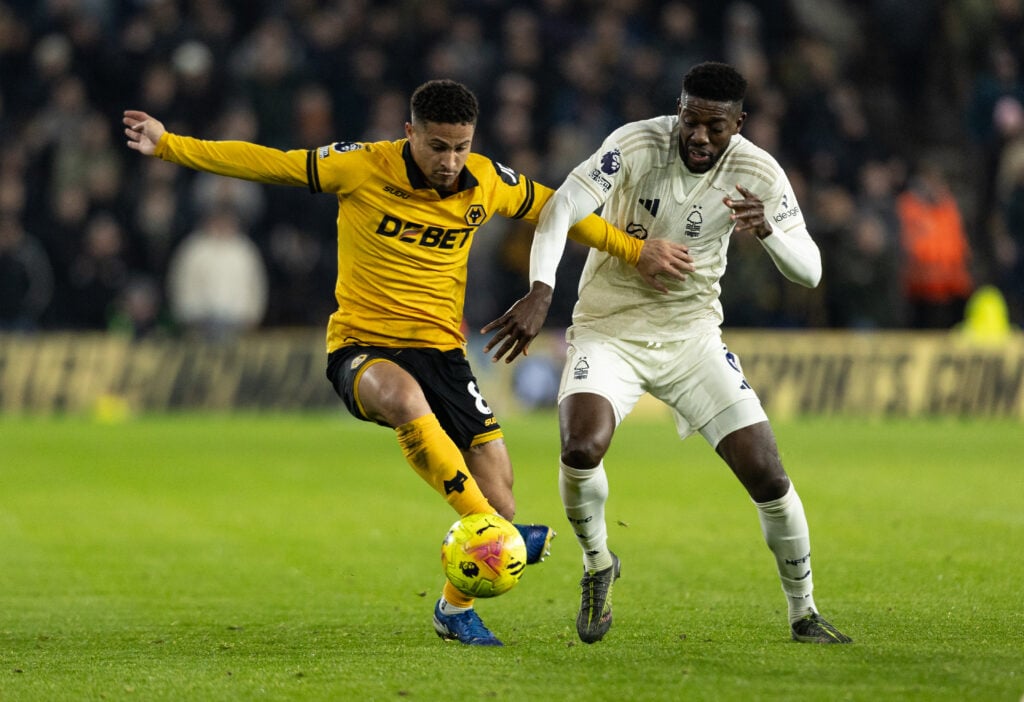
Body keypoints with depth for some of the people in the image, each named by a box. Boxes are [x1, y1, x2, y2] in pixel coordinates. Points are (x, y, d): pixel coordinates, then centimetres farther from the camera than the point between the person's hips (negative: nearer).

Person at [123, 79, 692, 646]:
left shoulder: (487, 183, -2)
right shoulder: (361, 167, -10)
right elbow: (265, 163, -5)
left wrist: (638, 253, 13)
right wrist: (168, 145, -10)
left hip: (441, 347, 4)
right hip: (361, 347, -4)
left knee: (495, 475, -8)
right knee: (404, 397, -40)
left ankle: (455, 606, 20)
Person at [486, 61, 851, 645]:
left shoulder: (758, 173, -10)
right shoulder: (638, 144, -19)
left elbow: (808, 272, -10)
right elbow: (561, 208, -29)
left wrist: (767, 229, -33)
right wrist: (540, 291, -45)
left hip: (692, 335, 2)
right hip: (609, 329, -2)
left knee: (768, 475, -6)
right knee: (581, 448, -29)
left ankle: (803, 614, 15)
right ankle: (598, 566, 2)